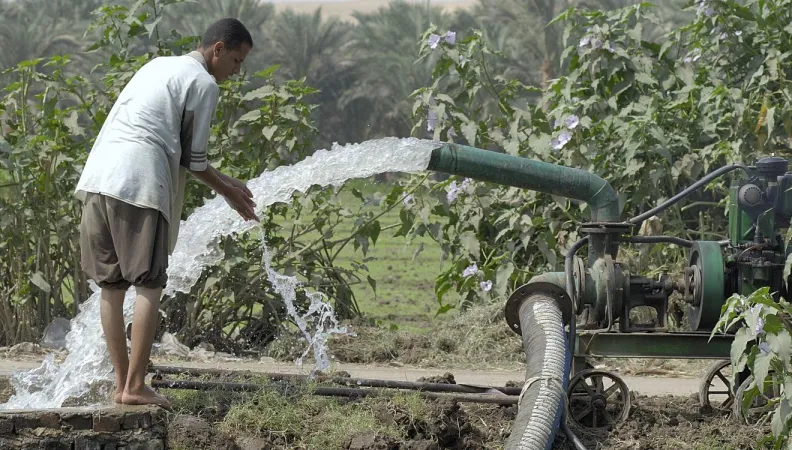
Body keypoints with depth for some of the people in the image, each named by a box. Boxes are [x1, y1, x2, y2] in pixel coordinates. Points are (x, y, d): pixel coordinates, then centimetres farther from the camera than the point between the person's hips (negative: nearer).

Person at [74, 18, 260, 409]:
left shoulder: (160, 66, 27)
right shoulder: (204, 84, 1)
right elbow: (193, 159, 3)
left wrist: (223, 182, 33)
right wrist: (229, 192, 19)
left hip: (98, 176, 8)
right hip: (139, 185, -8)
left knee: (111, 285, 8)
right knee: (148, 286, -3)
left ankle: (122, 384, 11)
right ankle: (135, 386, -7)